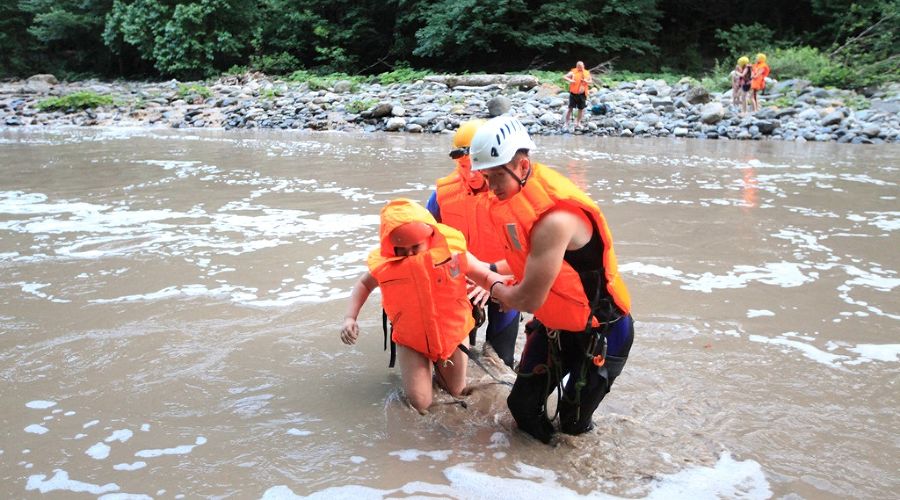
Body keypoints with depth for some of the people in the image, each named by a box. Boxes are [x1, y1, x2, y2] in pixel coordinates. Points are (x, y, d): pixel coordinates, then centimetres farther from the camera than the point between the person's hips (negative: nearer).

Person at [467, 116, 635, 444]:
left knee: (573, 424, 7)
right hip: (554, 325, 7)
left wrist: (496, 288, -9)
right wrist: (496, 277, -4)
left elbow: (529, 300, -28)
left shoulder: (554, 219, -35)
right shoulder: (514, 194, -6)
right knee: (523, 408, 10)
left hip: (600, 333, -7)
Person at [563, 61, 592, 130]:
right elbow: (564, 77, -5)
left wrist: (587, 81, -8)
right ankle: (566, 123, 2)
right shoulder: (573, 72, -2)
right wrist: (569, 80, -24)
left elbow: (591, 81, 15)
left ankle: (578, 123, 25)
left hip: (582, 94, 4)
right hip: (573, 93, -3)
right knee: (570, 108, -6)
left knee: (581, 109, 10)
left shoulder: (587, 73, 8)